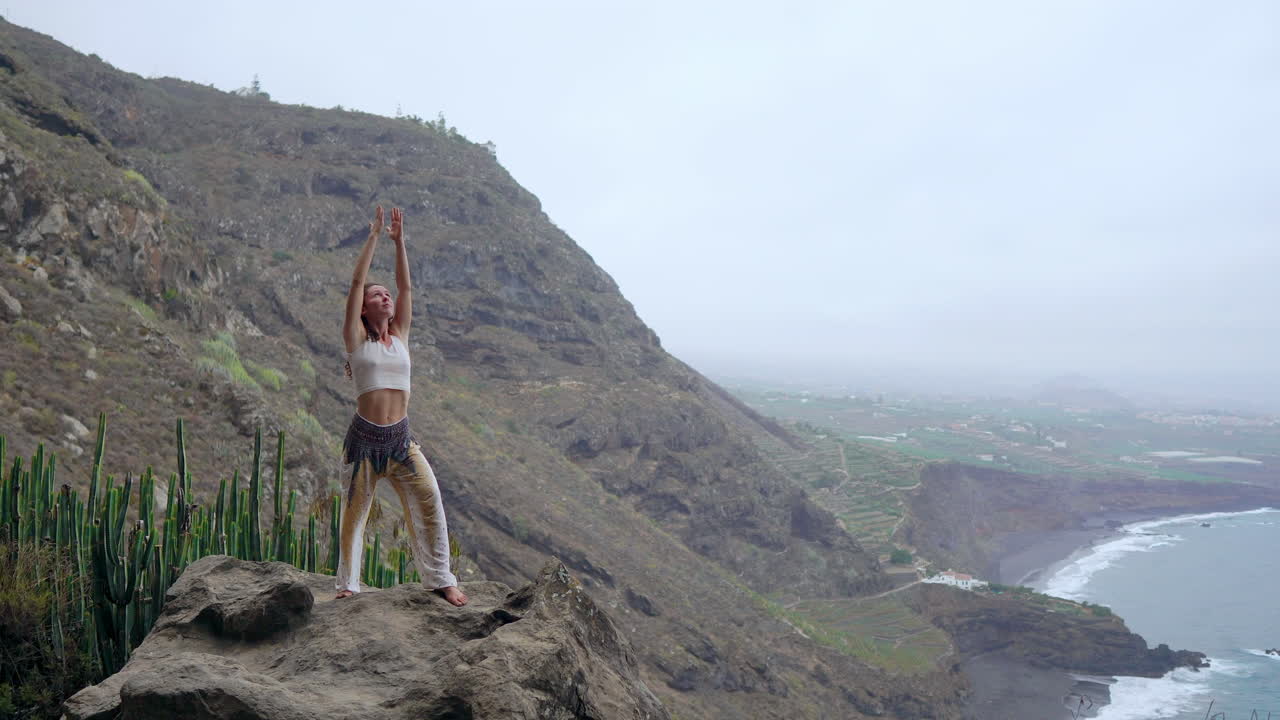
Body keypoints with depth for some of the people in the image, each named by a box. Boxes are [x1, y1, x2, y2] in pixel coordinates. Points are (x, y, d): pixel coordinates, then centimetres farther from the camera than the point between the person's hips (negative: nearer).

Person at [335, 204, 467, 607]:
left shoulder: (399, 335, 12)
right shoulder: (357, 339, 2)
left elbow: (406, 287, 8)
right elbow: (356, 283, -3)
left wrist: (399, 241, 6)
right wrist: (374, 237, -2)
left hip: (400, 437, 3)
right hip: (365, 436, -3)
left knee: (429, 500, -7)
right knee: (355, 511, 2)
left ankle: (440, 578, 1)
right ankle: (347, 584, 14)